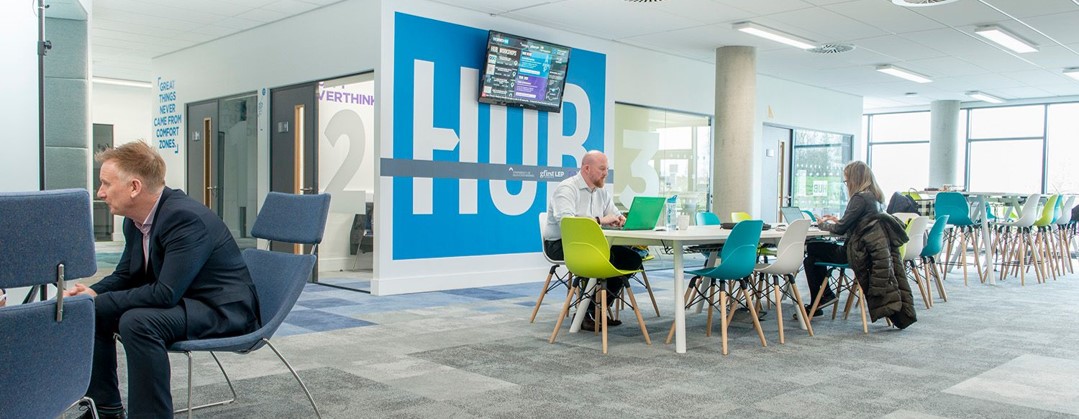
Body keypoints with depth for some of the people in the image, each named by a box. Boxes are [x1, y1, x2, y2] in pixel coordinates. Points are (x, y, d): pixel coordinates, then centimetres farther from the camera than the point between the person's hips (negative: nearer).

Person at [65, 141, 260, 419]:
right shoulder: (135, 220, 4)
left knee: (137, 321, -31)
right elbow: (125, 276, 15)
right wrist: (92, 293, -6)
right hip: (180, 302, 10)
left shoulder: (186, 218, -25)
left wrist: (98, 301, -21)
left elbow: (166, 293, -29)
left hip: (223, 310, -10)